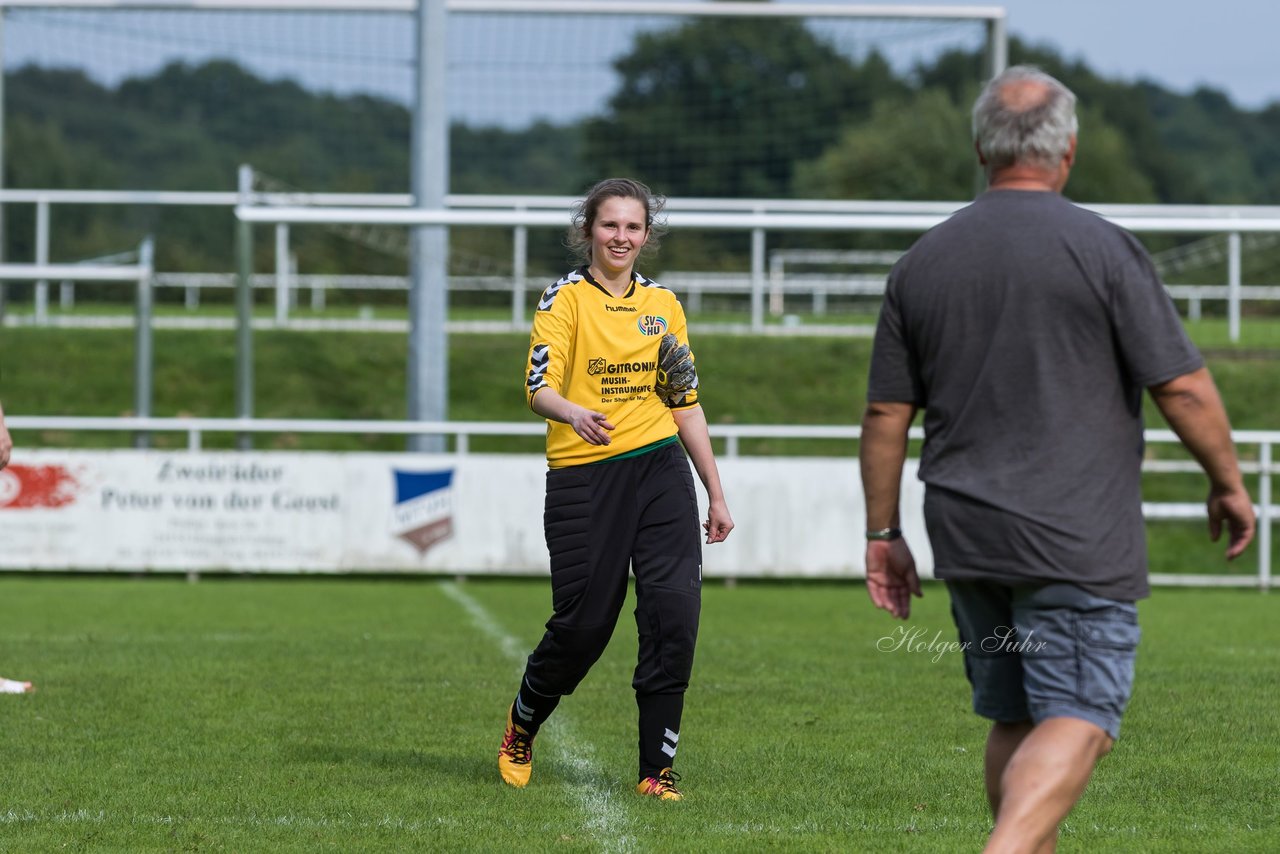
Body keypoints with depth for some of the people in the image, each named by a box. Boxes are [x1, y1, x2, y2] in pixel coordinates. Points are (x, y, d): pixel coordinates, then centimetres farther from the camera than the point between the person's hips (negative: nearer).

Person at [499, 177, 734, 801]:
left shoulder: (663, 305, 14)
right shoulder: (565, 299, -1)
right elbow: (539, 386, -15)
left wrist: (715, 493, 17)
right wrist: (573, 413, -38)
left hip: (660, 469, 4)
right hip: (583, 477, -4)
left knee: (675, 609, -12)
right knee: (583, 623, -2)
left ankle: (658, 769, -5)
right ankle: (521, 727, 29)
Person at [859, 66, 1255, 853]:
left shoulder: (922, 263, 7)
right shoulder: (1103, 250, -7)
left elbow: (886, 416, 10)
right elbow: (1182, 387, -8)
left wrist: (883, 534, 18)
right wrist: (1229, 485, 6)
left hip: (967, 542, 5)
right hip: (1080, 540, -5)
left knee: (1016, 722, 15)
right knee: (1078, 721, -8)